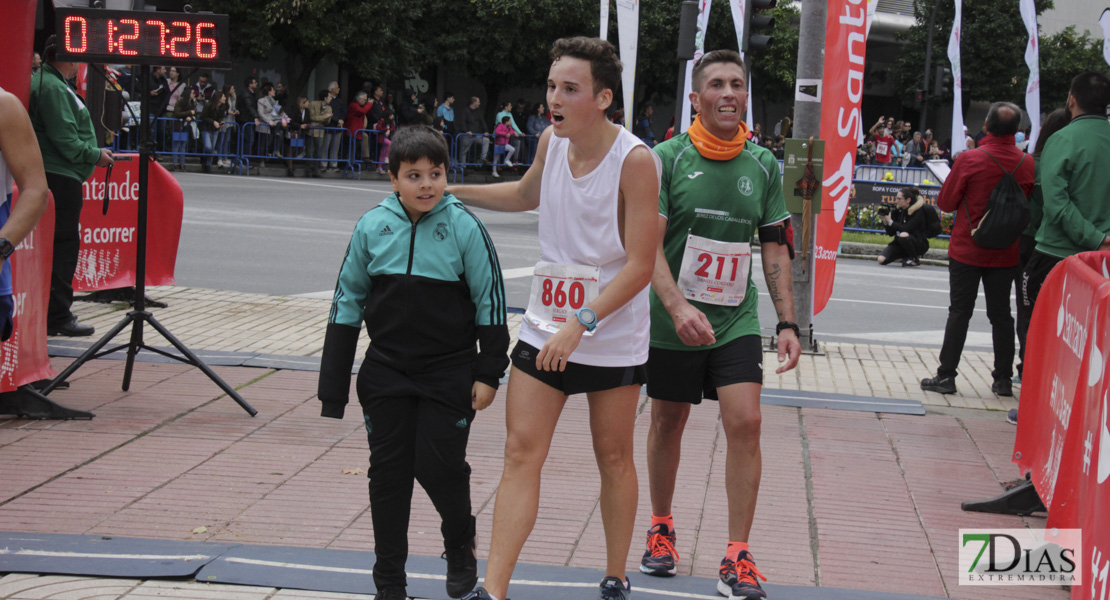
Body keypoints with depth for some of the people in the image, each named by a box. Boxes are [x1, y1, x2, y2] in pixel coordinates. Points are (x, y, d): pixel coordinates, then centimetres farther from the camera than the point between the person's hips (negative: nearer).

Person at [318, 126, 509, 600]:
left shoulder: (464, 227, -8)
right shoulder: (372, 227, -1)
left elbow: (490, 302, -1)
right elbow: (347, 302, 8)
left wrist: (488, 373, -4)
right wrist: (334, 384, 8)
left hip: (449, 372, -3)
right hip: (386, 371, 3)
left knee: (439, 466, -5)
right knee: (388, 472, 5)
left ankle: (460, 545, 26)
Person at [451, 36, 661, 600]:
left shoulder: (635, 161, -18)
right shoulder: (552, 140, 0)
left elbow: (640, 266, -20)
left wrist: (581, 324, -28)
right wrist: (452, 191, 24)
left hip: (613, 337, -4)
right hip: (545, 329, 4)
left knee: (614, 458, 10)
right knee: (521, 452, -4)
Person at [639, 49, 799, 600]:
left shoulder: (763, 165, 4)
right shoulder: (666, 158, -7)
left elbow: (774, 247, 9)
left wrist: (787, 322, 3)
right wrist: (678, 307, -26)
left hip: (737, 321, 2)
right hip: (672, 321, -2)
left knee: (745, 422, -11)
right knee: (668, 422, 12)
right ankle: (661, 527, 34)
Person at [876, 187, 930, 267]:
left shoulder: (918, 211, -13)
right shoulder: (898, 210, 3)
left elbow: (906, 229, -24)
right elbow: (891, 233, 5)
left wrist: (890, 222, -22)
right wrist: (885, 221, -12)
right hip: (899, 244, 6)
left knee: (903, 235, -38)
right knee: (881, 260, -14)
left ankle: (915, 259, -12)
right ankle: (905, 257, 13)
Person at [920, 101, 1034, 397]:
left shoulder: (969, 161, -15)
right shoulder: (1028, 164, -6)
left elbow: (945, 203, -6)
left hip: (967, 250, -2)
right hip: (1006, 253, 3)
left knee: (959, 312, 4)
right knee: (1001, 314, 11)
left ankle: (946, 375, 4)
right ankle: (1003, 379, 13)